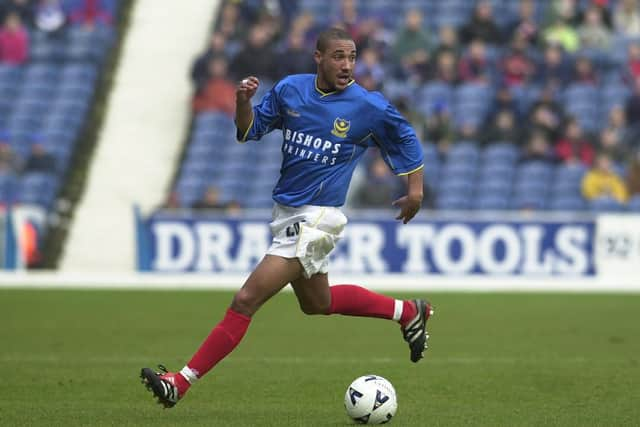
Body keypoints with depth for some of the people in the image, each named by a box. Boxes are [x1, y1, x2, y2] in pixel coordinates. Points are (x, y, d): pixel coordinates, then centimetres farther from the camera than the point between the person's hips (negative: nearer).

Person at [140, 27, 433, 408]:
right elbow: (250, 131, 7)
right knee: (317, 303, 25)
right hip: (286, 211, 7)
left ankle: (182, 383, -10)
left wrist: (415, 187, 4)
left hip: (317, 218, -7)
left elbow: (405, 137, 6)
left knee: (245, 301, -13)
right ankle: (408, 313, 42)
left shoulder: (369, 107, -11)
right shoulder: (289, 90, 0)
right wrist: (243, 103, -13)